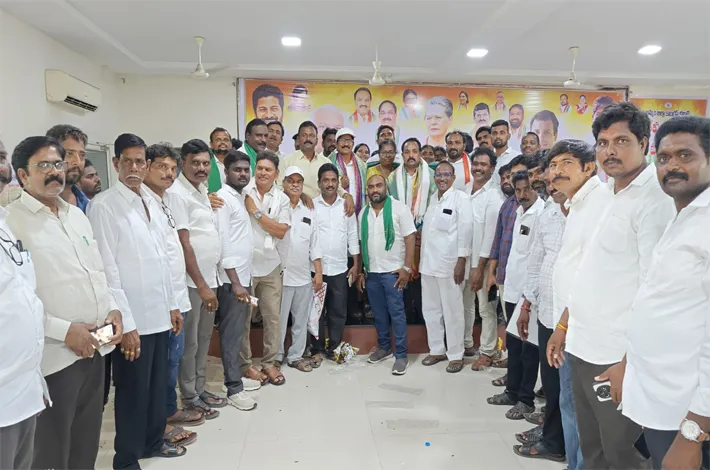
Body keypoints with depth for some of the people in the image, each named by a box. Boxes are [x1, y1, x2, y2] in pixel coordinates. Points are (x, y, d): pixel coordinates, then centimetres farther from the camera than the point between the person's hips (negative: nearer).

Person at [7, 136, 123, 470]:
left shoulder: (77, 215, 12)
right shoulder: (11, 222, -11)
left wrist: (112, 309, 1)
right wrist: (64, 330, -18)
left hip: (94, 349, 7)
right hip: (54, 356, -6)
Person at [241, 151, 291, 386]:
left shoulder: (282, 199, 4)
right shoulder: (243, 191, -4)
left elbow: (281, 231, -4)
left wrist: (256, 212, -11)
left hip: (270, 265, 3)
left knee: (273, 316, 9)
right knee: (243, 317, 7)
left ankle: (269, 362, 22)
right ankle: (245, 364, 22)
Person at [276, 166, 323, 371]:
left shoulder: (309, 211, 11)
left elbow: (315, 244, 11)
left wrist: (318, 272, 5)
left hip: (304, 276, 4)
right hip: (281, 274, -4)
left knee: (301, 319, 11)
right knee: (279, 319, 4)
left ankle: (296, 355, 24)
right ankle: (276, 357, 19)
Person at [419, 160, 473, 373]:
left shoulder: (461, 198, -7)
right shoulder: (432, 198, 11)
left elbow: (465, 231, -11)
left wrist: (461, 262, -15)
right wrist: (420, 260, 12)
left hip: (450, 264, -6)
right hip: (428, 263, 7)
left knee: (452, 312, 3)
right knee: (430, 309, 13)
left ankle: (456, 354, 16)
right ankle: (436, 349, 27)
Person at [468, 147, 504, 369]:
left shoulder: (494, 196, -11)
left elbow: (491, 234, -14)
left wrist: (480, 267, -16)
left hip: (483, 261, -6)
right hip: (464, 258, 6)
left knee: (486, 309, 4)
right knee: (465, 305, 16)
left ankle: (487, 352, 17)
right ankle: (466, 344, 31)